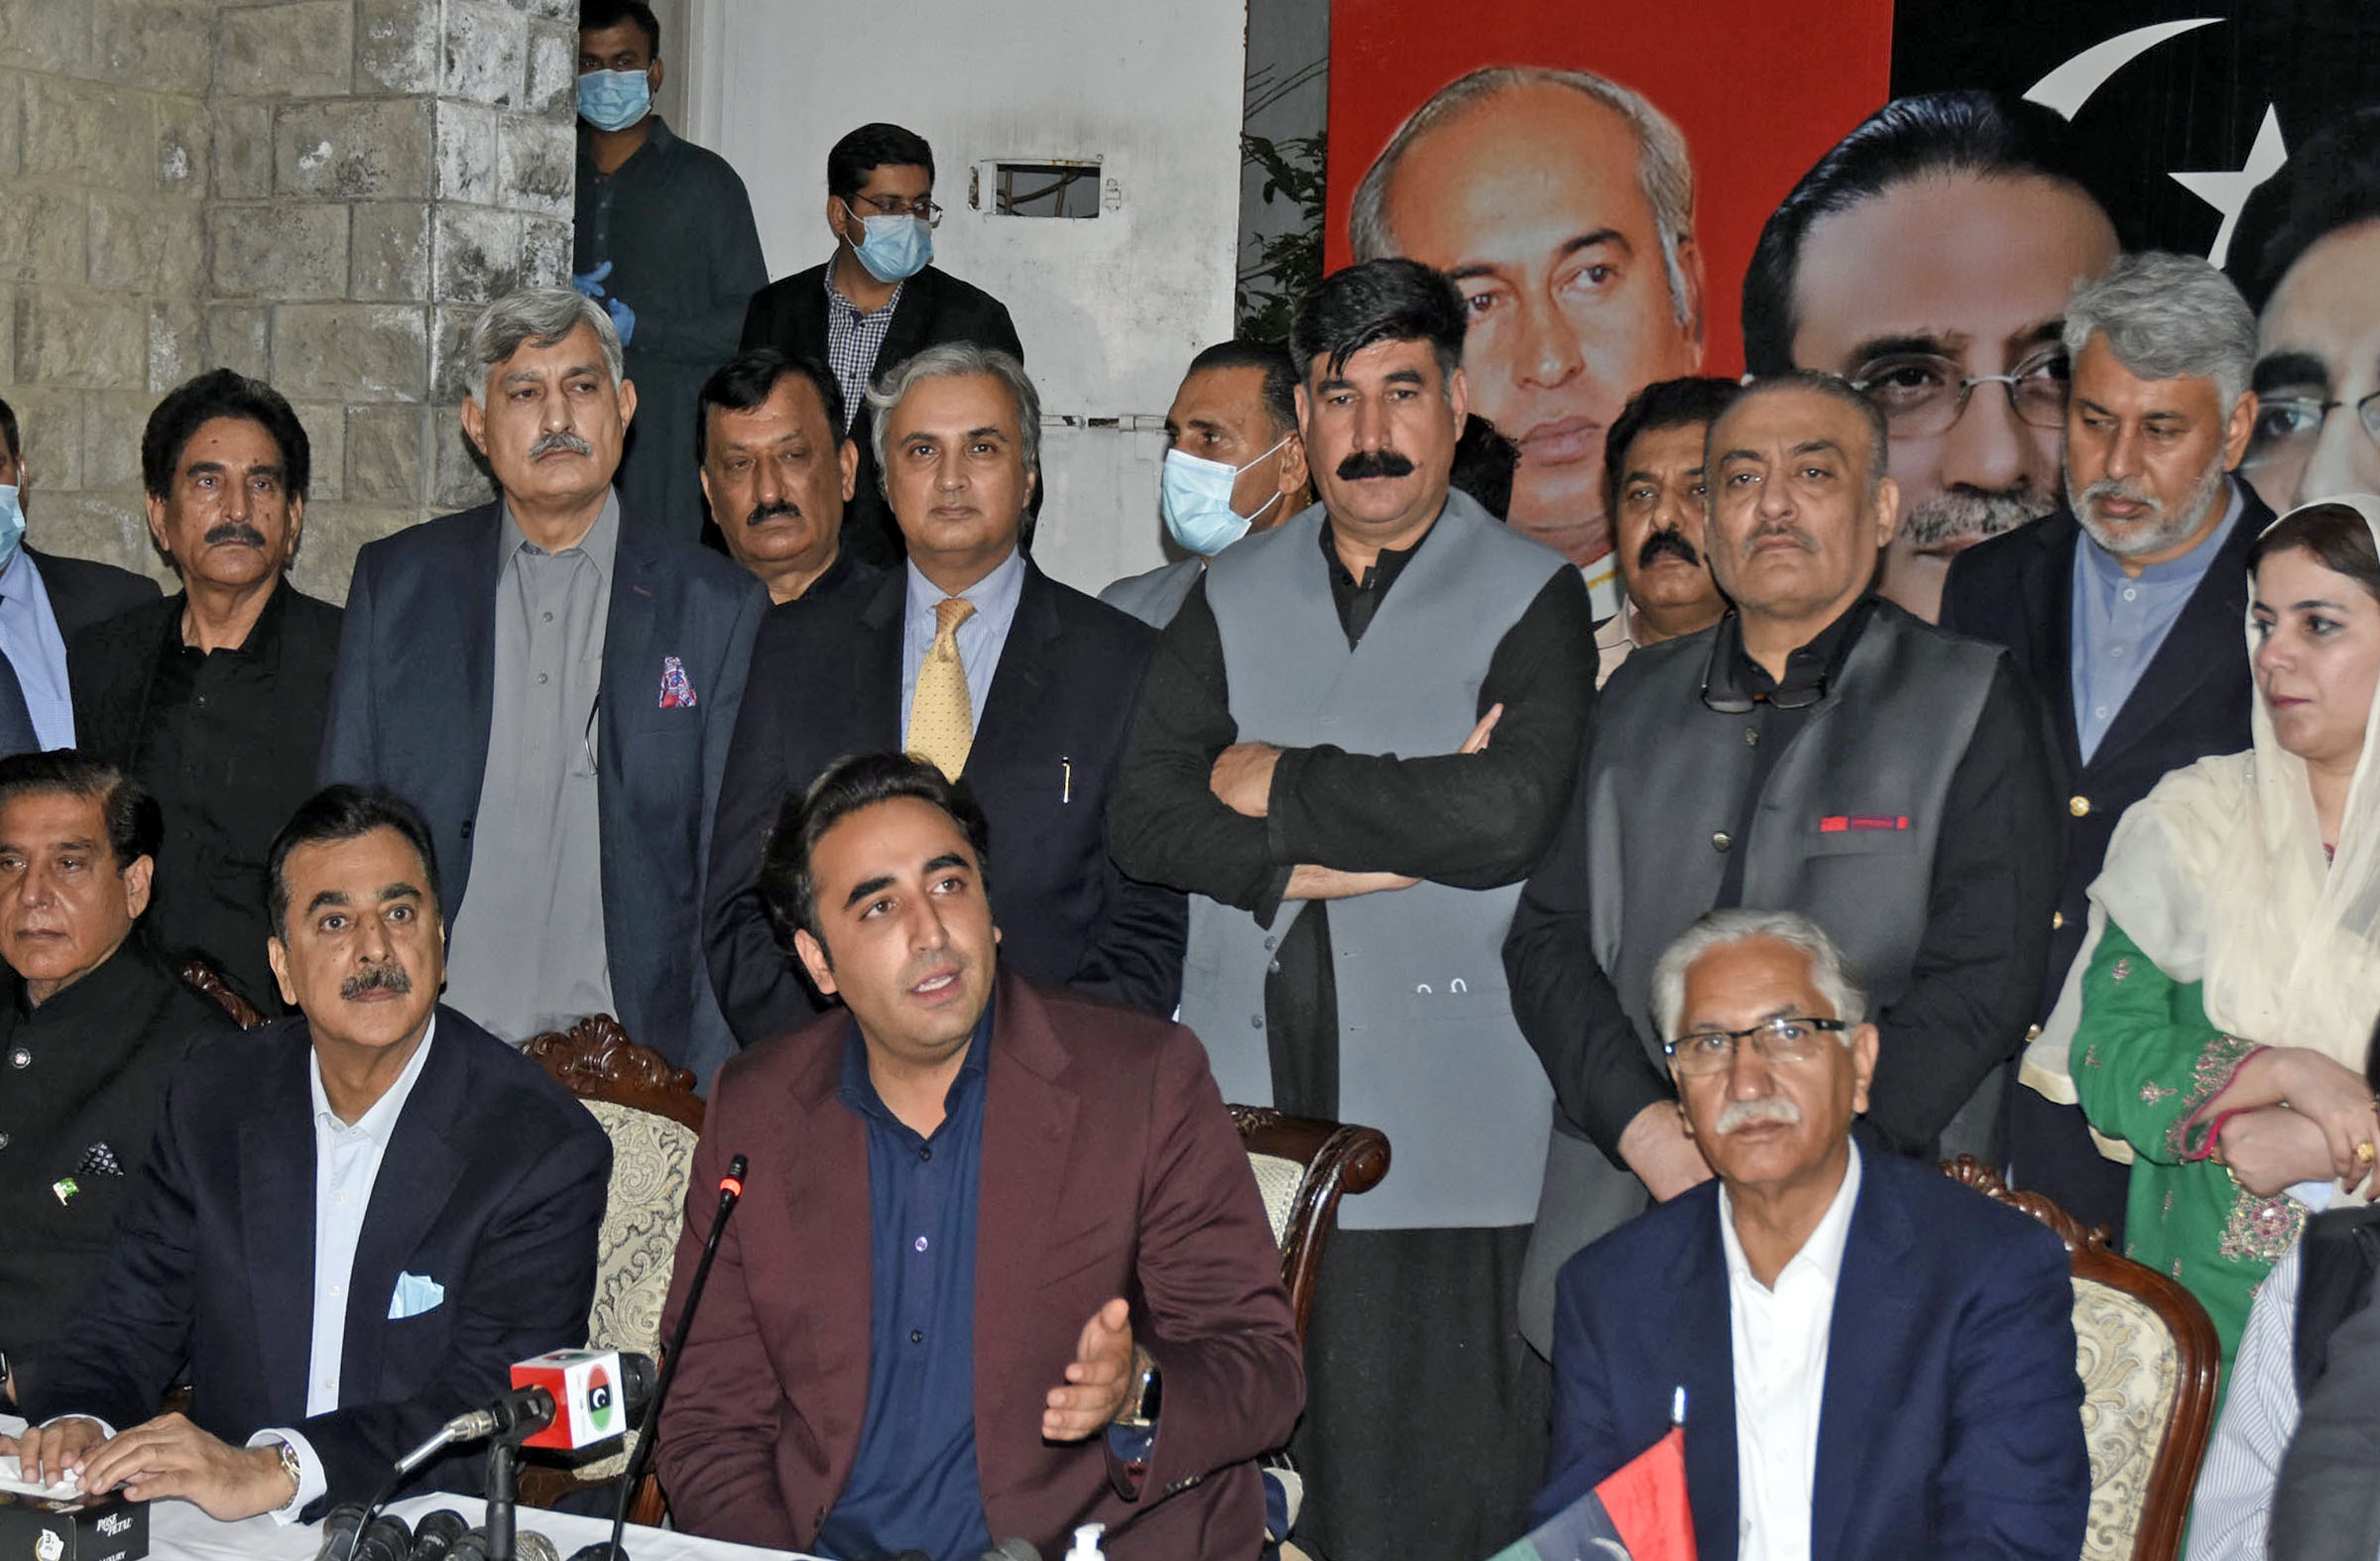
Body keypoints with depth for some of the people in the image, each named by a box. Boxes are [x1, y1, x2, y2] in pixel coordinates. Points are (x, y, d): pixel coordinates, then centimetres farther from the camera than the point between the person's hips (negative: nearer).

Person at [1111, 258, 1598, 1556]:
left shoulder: (1533, 598, 4)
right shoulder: (1233, 595, 16)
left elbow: (1507, 813, -14)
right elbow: (1145, 818, 4)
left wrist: (1278, 784, -4)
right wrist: (1358, 843, -9)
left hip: (1439, 1121, -3)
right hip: (1246, 1109, 3)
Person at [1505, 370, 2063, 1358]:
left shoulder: (1972, 702, 5)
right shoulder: (1639, 701, 17)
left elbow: (1982, 977, -4)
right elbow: (1547, 936, 11)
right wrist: (1646, 1123, -6)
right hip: (1622, 1208, 3)